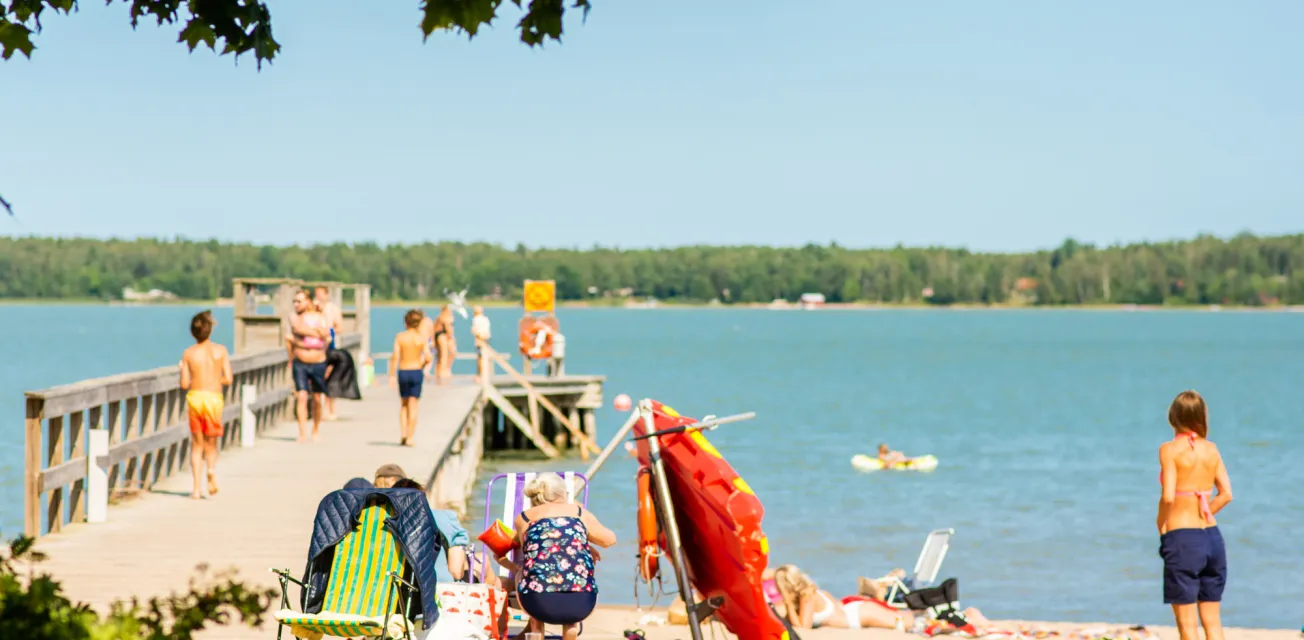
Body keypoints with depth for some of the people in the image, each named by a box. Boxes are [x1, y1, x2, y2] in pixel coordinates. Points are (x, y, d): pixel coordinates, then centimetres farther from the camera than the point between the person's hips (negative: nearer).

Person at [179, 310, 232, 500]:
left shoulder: (188, 353, 2)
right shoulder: (221, 350, 1)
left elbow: (184, 384, -1)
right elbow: (228, 379, -2)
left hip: (194, 397, 0)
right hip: (214, 397, 0)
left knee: (196, 444, 9)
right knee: (210, 443, 12)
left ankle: (197, 488, 0)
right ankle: (212, 469, -20)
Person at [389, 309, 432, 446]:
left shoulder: (400, 337, -4)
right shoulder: (422, 338, -4)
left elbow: (395, 357, -9)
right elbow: (428, 358, -10)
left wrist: (392, 375, -4)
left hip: (402, 372, 1)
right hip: (416, 372, -1)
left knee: (403, 405, 18)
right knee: (413, 407, 4)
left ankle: (403, 434, 7)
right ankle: (410, 438, 1)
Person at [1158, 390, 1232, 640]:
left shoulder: (1170, 449, -9)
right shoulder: (1211, 449, 6)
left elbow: (1168, 497, -17)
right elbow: (1226, 494, 3)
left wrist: (1161, 523, 0)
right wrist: (1203, 515, 12)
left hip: (1182, 538, -5)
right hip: (1212, 537, 5)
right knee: (1212, 618, 13)